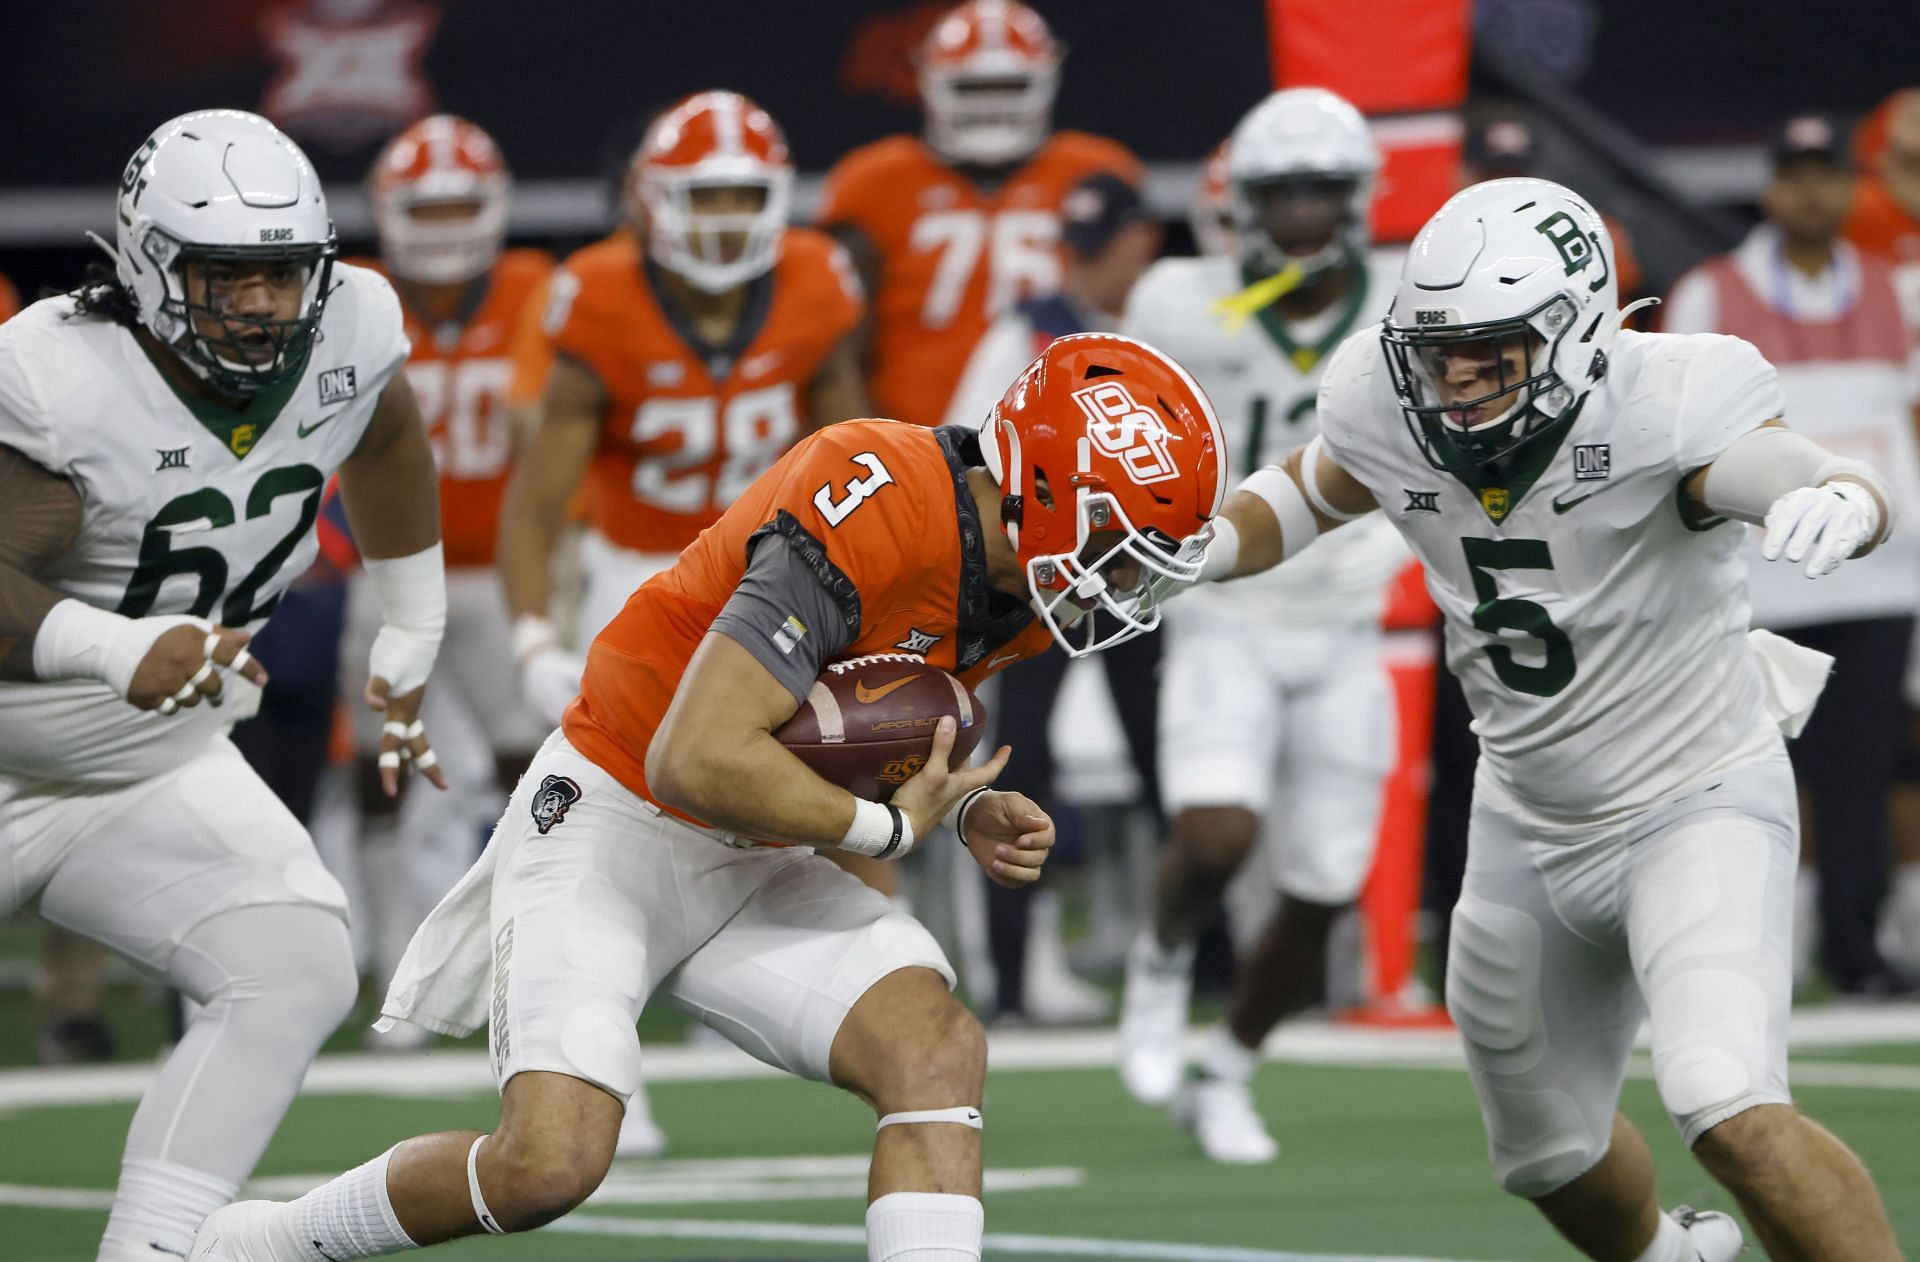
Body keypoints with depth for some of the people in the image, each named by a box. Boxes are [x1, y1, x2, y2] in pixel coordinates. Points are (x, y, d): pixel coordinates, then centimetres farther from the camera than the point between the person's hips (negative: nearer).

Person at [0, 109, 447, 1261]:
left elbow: (384, 449, 14)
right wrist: (123, 651, -51)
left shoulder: (348, 332, -9)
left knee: (300, 974, -18)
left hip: (155, 775, 5)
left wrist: (411, 646, 22)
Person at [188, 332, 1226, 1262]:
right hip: (616, 822, -8)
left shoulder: (1028, 583, -2)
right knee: (550, 1162, -18)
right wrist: (889, 828, -21)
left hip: (755, 870, 8)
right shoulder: (876, 503, -30)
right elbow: (699, 762, -34)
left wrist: (967, 813, -2)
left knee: (937, 1049, -15)